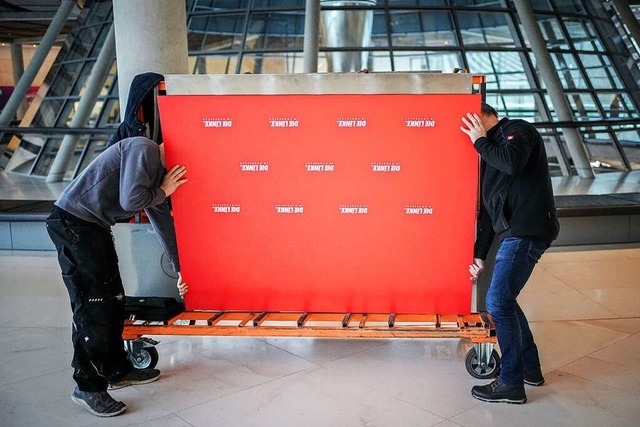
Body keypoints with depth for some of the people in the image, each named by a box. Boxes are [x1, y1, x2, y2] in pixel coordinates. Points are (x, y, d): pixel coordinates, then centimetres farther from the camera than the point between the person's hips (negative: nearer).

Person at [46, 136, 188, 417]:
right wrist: (163, 192, -5)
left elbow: (163, 221, 22)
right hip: (73, 223, -10)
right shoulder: (143, 149, -13)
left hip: (95, 227, 10)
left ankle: (117, 370, 26)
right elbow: (130, 200, -25)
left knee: (113, 301, 13)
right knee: (93, 306, -8)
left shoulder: (159, 171, 16)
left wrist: (180, 268, 25)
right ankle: (88, 387, 2)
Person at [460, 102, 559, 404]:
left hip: (526, 231, -10)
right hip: (514, 232, 10)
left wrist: (480, 141, -8)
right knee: (503, 300, 16)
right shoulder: (492, 150, 24)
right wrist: (479, 254, 20)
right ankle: (530, 368, 29)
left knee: (498, 303, -10)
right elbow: (488, 209, 23)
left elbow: (512, 163, -26)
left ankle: (511, 384, 0)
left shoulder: (517, 130, -1)